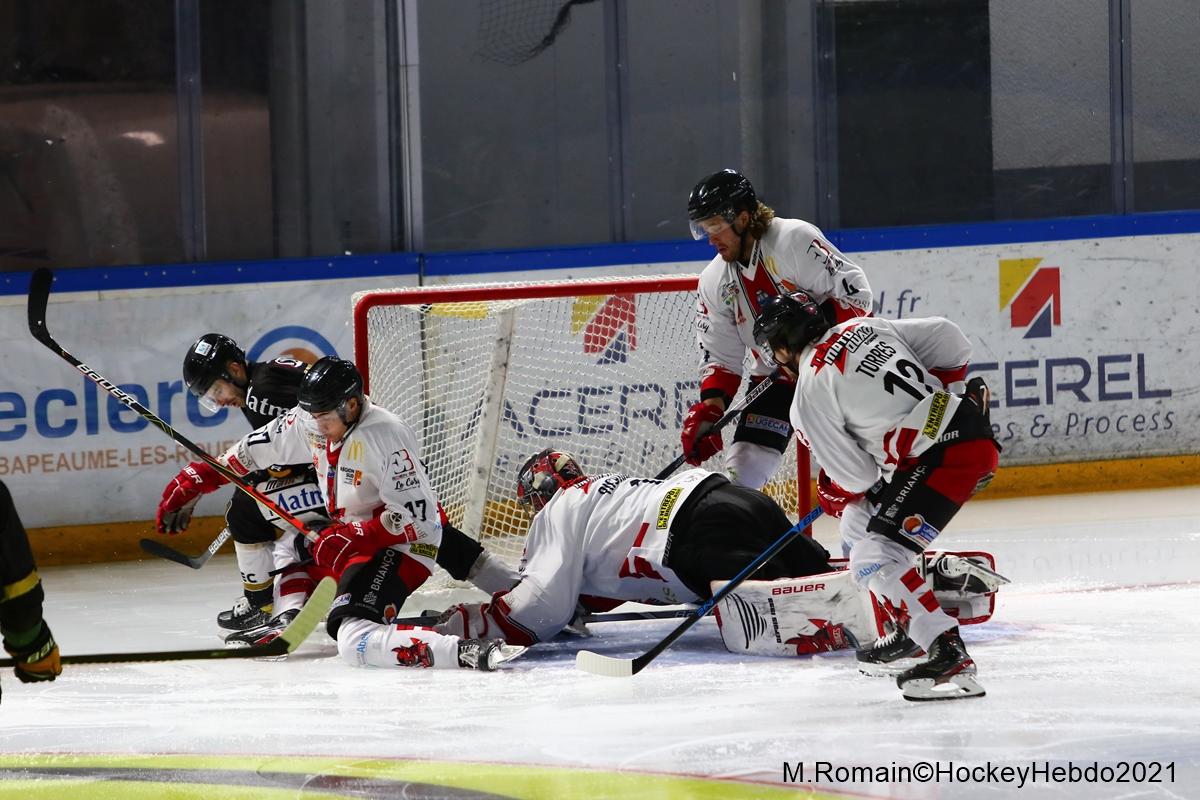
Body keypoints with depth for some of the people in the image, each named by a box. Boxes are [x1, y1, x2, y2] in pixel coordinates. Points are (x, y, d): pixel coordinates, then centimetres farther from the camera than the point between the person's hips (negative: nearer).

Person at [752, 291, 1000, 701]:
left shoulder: (810, 395, -5)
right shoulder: (867, 328, 13)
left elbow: (855, 475, -4)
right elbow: (949, 340, 11)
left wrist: (832, 494, 19)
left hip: (941, 455, -9)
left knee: (878, 558, -12)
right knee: (860, 524, 22)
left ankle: (950, 656, -21)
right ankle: (912, 627, 30)